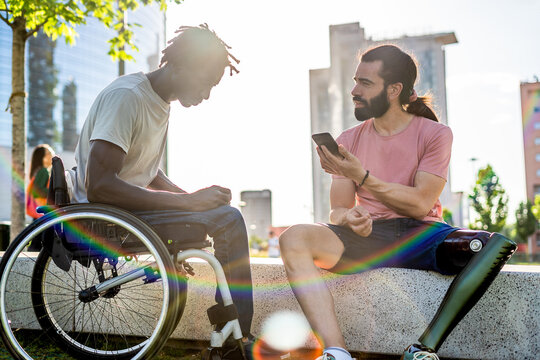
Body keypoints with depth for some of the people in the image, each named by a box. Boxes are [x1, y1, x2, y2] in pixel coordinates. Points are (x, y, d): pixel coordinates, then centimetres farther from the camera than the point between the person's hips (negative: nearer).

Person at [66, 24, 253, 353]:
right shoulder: (126, 95, -18)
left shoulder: (162, 101, 11)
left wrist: (194, 197, 1)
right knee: (227, 219, -22)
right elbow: (98, 186, -27)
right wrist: (189, 201, -26)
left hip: (130, 207, 10)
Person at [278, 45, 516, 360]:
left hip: (421, 235, -1)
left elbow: (421, 204, -7)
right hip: (368, 237, 2)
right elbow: (337, 211, 6)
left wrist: (361, 176, -16)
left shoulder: (435, 133, 3)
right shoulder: (349, 140, 11)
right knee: (293, 239, -26)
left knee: (496, 246, -31)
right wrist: (351, 218, -20)